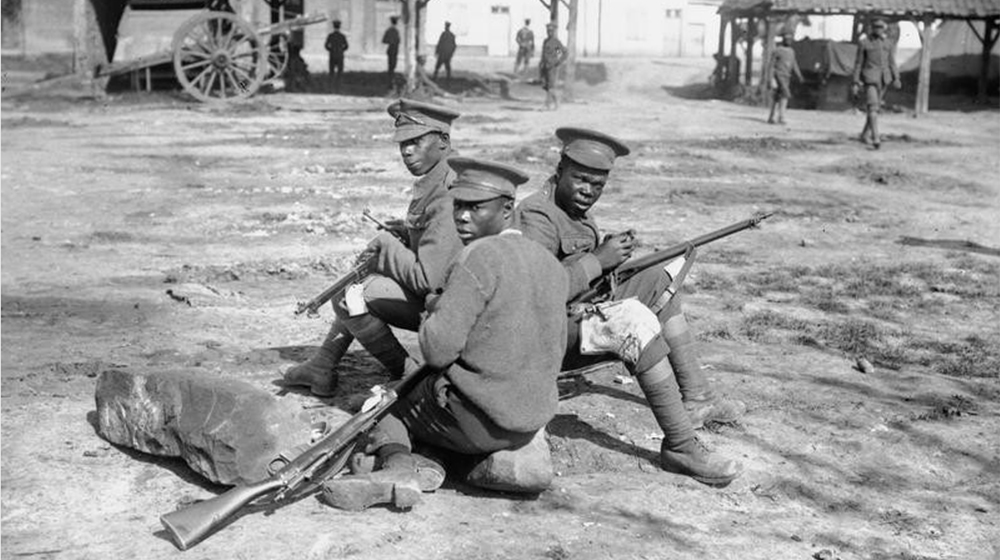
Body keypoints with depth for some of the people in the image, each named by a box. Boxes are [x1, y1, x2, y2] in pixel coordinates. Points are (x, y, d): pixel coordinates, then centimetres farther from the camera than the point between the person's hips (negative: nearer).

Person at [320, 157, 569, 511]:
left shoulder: (480, 257, -18)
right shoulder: (552, 265, 6)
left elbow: (437, 348, -21)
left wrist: (433, 309, 1)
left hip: (474, 421, -8)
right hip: (534, 422, 8)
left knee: (386, 408, 17)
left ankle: (397, 466, -10)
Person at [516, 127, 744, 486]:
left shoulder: (577, 211, 13)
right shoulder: (537, 215, -17)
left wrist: (613, 254, -2)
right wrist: (598, 260, -24)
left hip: (581, 314, 10)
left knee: (656, 282, 7)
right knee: (634, 320, -30)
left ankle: (696, 399, 4)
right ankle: (680, 447, -29)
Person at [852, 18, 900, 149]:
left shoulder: (888, 43, 11)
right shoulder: (864, 43, -1)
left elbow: (892, 62, 12)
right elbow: (858, 63, 0)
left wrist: (896, 78, 1)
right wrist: (856, 83, -4)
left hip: (884, 78, 5)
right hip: (869, 78, -5)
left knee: (875, 107, 12)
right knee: (872, 107, -16)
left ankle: (864, 134, 28)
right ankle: (876, 138, -24)